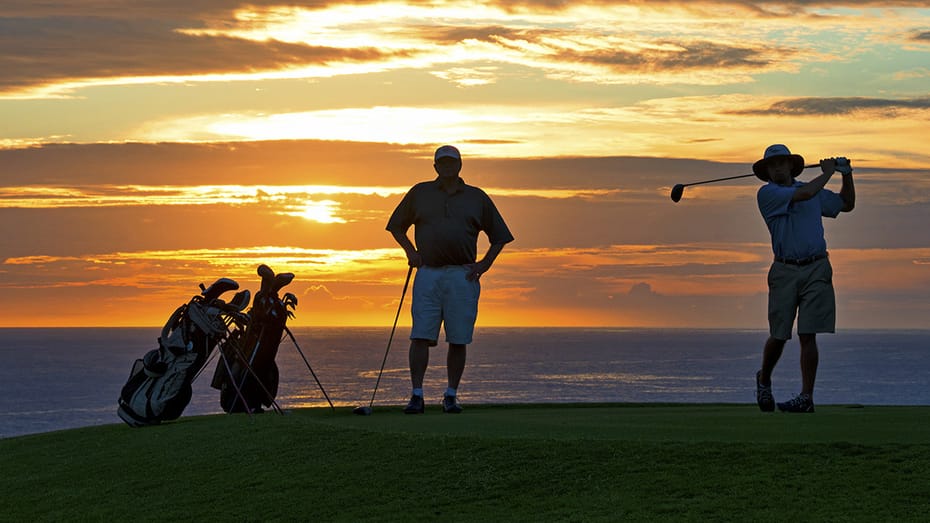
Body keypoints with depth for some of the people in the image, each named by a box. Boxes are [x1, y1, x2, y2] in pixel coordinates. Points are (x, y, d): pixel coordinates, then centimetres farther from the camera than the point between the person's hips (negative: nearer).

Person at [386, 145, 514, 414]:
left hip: (463, 277, 0)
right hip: (428, 273, 0)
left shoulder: (477, 198, 11)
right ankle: (417, 395, -9)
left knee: (458, 340, 0)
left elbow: (499, 237, 16)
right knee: (421, 336, -9)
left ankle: (451, 396, 9)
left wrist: (484, 265, 3)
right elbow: (396, 226, 22)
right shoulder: (419, 193, 12)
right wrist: (410, 251, 6)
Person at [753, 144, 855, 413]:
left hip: (816, 270, 2)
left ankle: (806, 397, -5)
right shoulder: (767, 193, -1)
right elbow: (805, 194, -15)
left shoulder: (815, 191, 16)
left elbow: (847, 204, 31)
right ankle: (764, 379, 29)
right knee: (778, 336, 2)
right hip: (784, 271, -2)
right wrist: (827, 173, -1)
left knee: (808, 335, -5)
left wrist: (846, 174, 19)